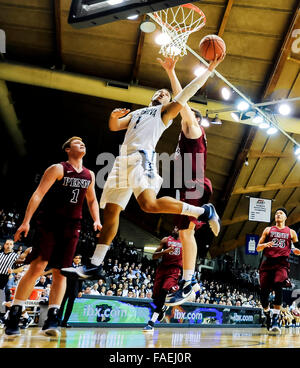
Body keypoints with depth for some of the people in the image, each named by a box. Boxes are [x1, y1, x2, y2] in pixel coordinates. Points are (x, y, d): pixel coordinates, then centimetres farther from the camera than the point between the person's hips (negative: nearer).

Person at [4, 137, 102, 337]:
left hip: (72, 227, 5)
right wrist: (26, 221, -19)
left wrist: (97, 221, 7)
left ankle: (51, 320, 5)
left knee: (60, 272, 2)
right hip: (49, 223, -5)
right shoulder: (58, 169, -5)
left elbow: (92, 200, 23)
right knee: (37, 267, -10)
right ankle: (14, 316, 1)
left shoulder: (89, 175, 13)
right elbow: (38, 194, -11)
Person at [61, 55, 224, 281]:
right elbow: (114, 127, 27)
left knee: (150, 204, -30)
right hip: (124, 160, 7)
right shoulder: (137, 113, 35)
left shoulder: (166, 111, 18)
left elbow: (189, 91, 11)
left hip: (142, 157, -7)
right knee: (110, 210, 2)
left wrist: (210, 68, 9)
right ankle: (94, 266, 6)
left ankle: (203, 211, -18)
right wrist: (114, 116, 5)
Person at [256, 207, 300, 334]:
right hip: (267, 262, 1)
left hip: (281, 263, -1)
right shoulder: (268, 230, 17)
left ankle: (275, 318, -19)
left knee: (278, 287, -25)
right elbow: (258, 248, 12)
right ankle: (267, 314, 21)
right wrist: (265, 245, -11)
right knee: (263, 292, -4)